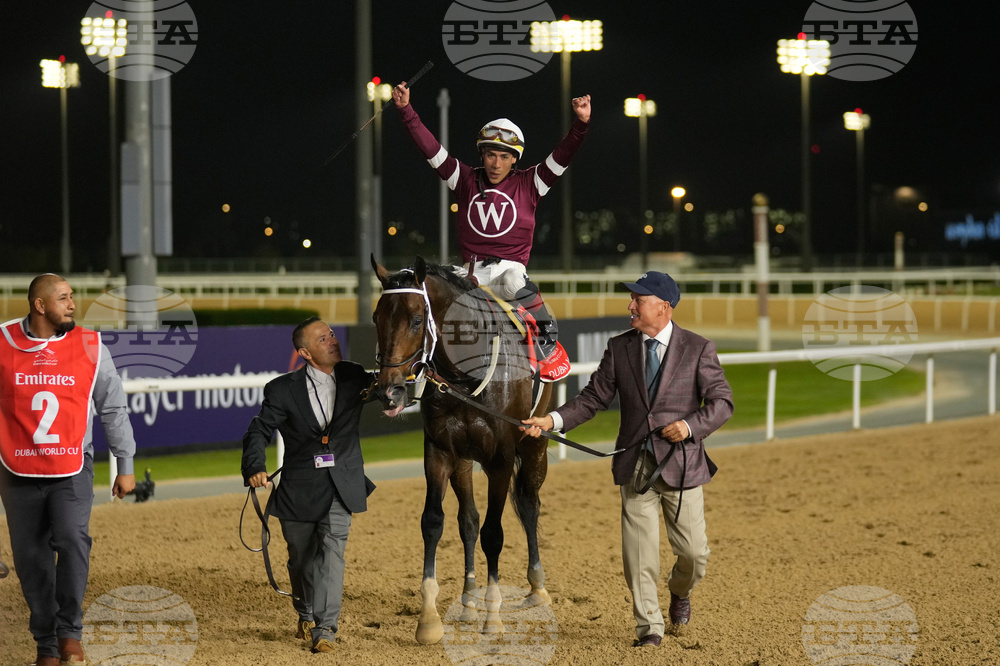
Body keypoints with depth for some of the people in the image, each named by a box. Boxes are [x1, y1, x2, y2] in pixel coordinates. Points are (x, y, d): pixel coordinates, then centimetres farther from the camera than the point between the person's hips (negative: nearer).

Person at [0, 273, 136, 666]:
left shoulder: (90, 346, 2)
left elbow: (114, 409, 9)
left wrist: (125, 466, 9)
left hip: (72, 471, -1)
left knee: (73, 540, -20)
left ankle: (70, 632, -4)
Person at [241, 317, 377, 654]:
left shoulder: (353, 378, 1)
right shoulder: (283, 389, -7)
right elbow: (259, 431, -6)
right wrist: (255, 468, -23)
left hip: (341, 487, 0)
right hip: (299, 489, 0)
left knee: (332, 549, -17)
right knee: (302, 558, 14)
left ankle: (324, 628, -21)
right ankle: (305, 614, 40)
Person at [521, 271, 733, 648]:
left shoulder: (697, 349, -3)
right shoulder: (619, 348, 4)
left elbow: (722, 401, -3)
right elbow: (593, 398, 5)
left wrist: (691, 426, -19)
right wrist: (552, 420, -9)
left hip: (681, 464, -2)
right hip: (635, 465, 2)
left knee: (693, 552, 3)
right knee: (639, 552, -1)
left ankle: (680, 591, 36)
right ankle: (649, 626, 12)